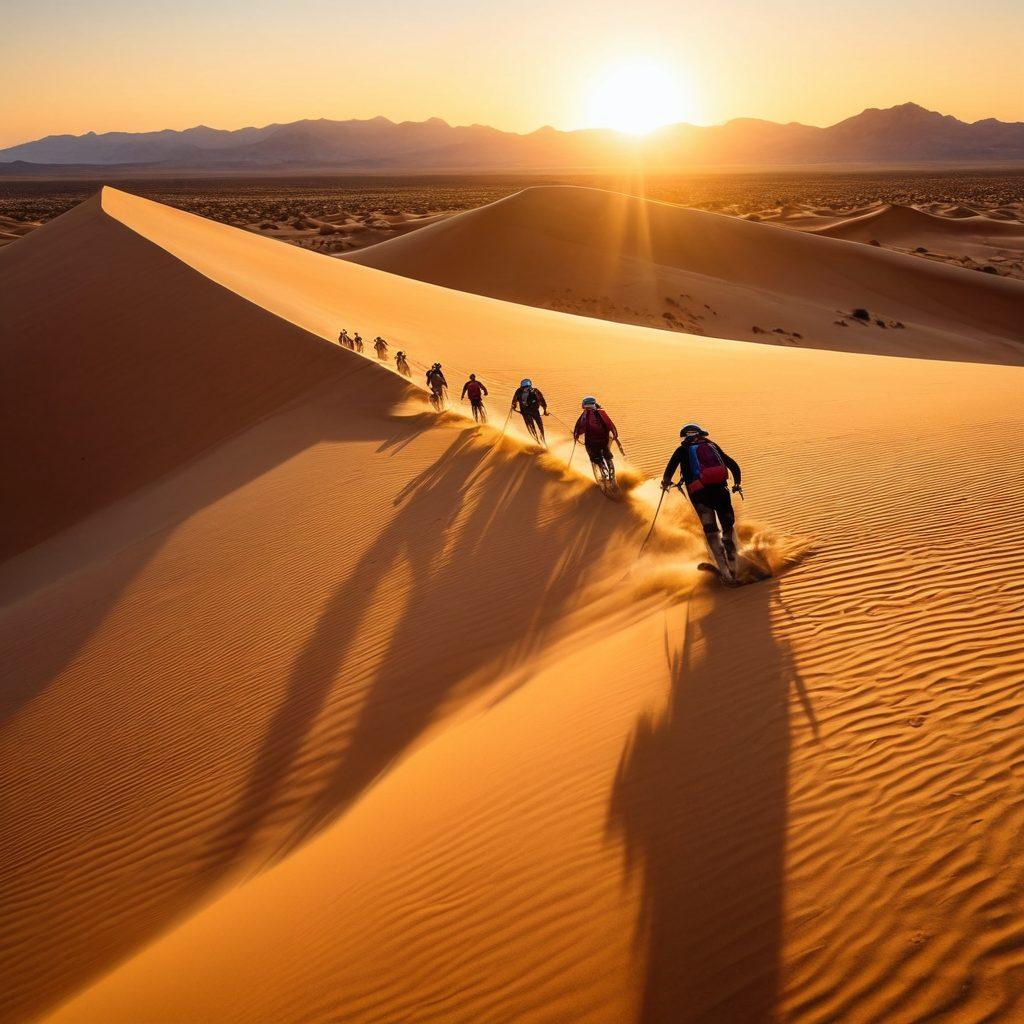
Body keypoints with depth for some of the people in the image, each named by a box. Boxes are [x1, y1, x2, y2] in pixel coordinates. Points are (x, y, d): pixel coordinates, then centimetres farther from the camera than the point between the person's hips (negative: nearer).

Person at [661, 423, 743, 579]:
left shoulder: (682, 450, 16)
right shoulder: (712, 446, 24)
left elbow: (670, 469, 3)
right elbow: (734, 465, 24)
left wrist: (666, 483, 24)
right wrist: (737, 484, 39)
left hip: (699, 494, -2)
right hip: (720, 489, 2)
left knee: (711, 532, 0)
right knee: (728, 528, 14)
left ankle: (726, 572, -12)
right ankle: (734, 569, 8)